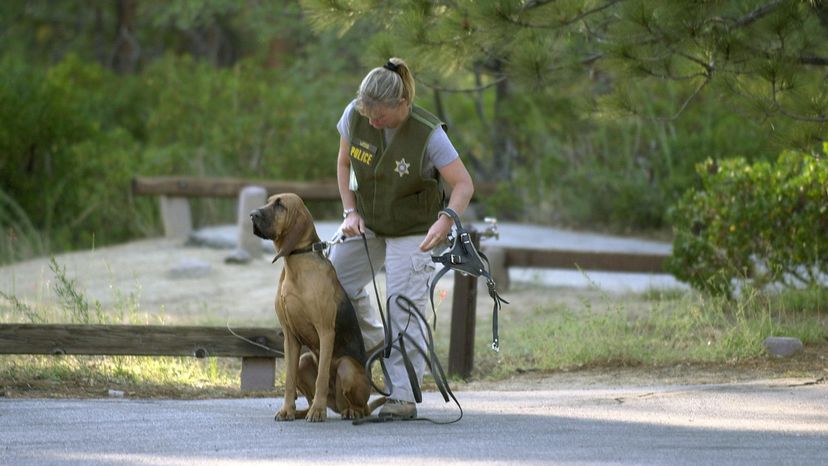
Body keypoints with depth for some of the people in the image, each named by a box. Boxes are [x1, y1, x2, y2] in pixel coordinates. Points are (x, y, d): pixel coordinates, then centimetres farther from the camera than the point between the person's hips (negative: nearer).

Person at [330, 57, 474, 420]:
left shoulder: (428, 134, -27)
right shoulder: (354, 115, -16)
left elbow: (464, 184, -24)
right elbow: (344, 163, 1)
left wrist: (446, 219, -42)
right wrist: (350, 212, -9)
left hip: (412, 230, -5)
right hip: (366, 221, 5)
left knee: (403, 309, -10)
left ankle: (403, 397, -7)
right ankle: (374, 345, 24)